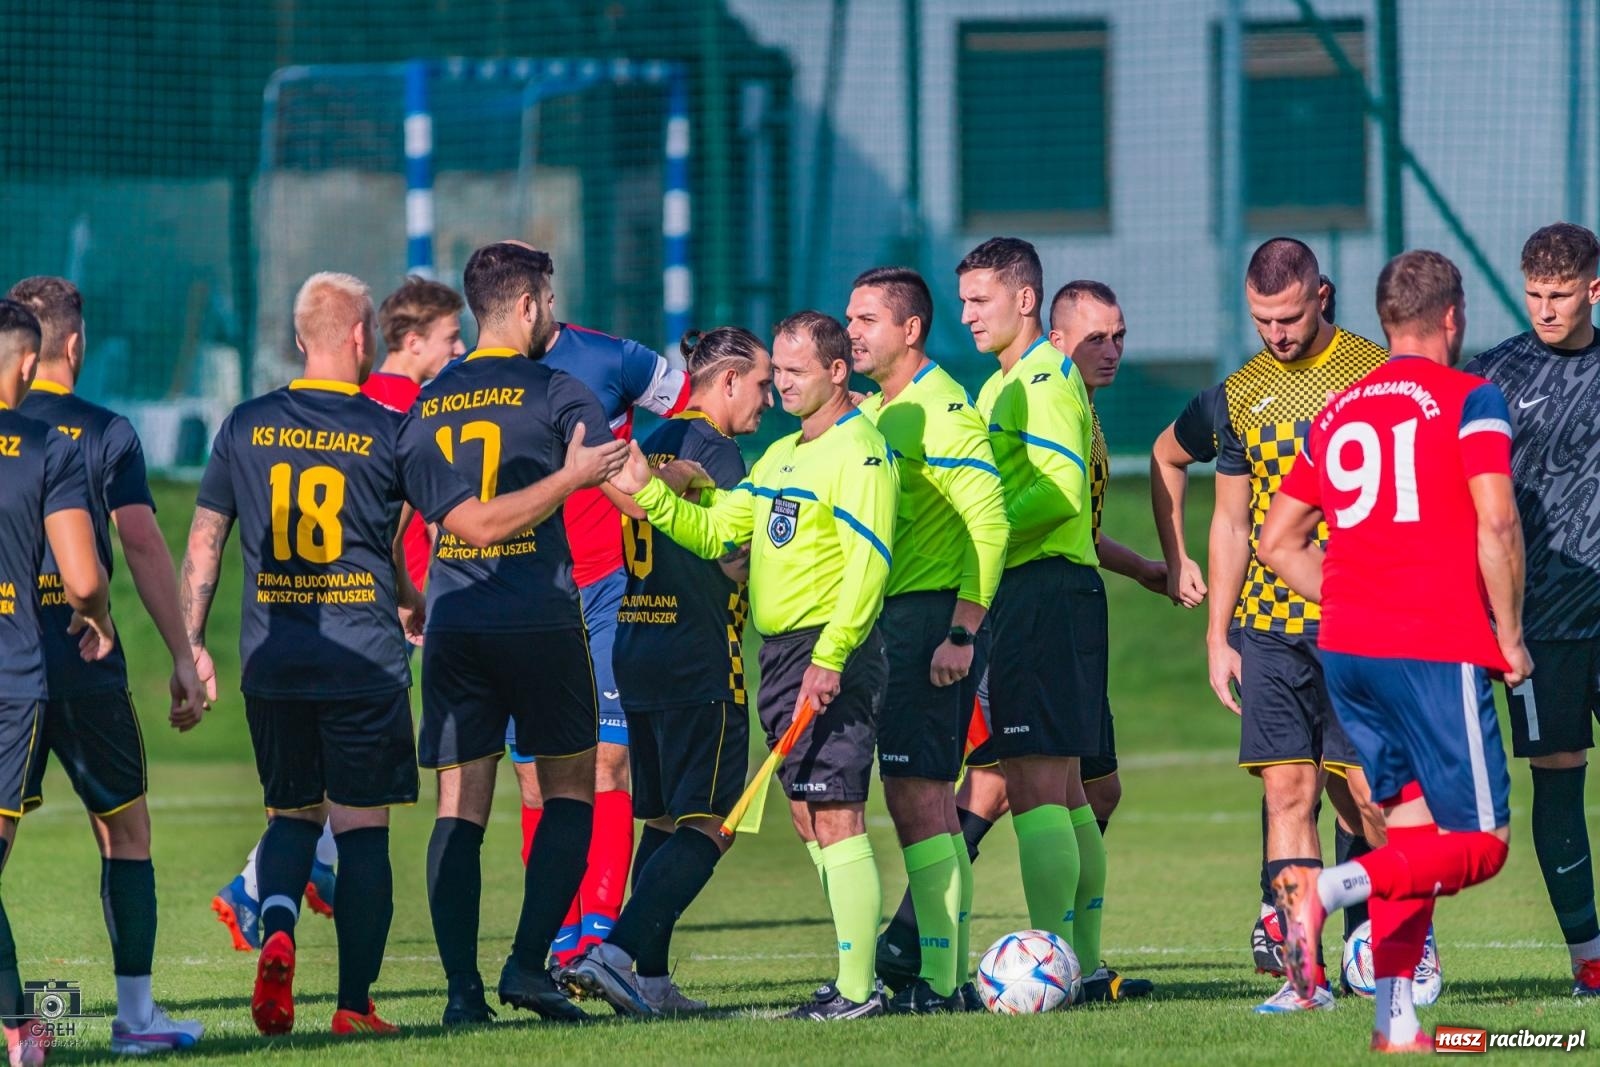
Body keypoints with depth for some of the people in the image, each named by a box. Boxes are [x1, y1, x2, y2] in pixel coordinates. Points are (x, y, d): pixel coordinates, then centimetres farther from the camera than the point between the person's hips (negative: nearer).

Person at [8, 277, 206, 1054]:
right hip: (83, 665, -2)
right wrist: (182, 656, -1)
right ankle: (135, 1012, 10)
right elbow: (143, 546, -5)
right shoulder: (104, 433, -2)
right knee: (125, 827, 10)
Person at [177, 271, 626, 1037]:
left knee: (293, 814, 17)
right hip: (363, 661, -3)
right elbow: (482, 524, -5)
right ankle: (354, 1004, 2)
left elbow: (203, 542, 5)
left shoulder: (246, 426, 3)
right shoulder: (390, 433, -5)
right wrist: (572, 477, 5)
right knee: (362, 827, 4)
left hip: (270, 659, 3)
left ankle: (276, 934, -11)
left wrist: (192, 644, 11)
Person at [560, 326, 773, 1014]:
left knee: (663, 822, 14)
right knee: (707, 826, -7)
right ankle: (616, 953, -20)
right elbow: (738, 560, -16)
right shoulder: (715, 450, -11)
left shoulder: (653, 445, 14)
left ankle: (650, 981, 11)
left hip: (636, 647, 9)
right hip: (700, 662, -9)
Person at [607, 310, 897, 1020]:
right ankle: (855, 975, 16)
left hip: (830, 655, -10)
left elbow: (868, 563, -19)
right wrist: (646, 492, 2)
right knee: (810, 821, 11)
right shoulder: (783, 455, 19)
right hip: (780, 652, 10)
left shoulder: (857, 450, -11)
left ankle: (857, 989, -12)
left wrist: (829, 657, -24)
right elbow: (713, 532, 16)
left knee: (835, 818, -11)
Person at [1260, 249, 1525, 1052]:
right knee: (1478, 843, -3)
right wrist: (1509, 636, -4)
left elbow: (1278, 542, 19)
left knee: (1413, 827, 15)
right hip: (1440, 651, -7)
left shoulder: (1337, 412, 15)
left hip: (1346, 650, 7)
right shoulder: (1470, 400, -3)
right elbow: (1495, 525, -15)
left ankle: (1396, 1020, 8)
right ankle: (1327, 888, -25)